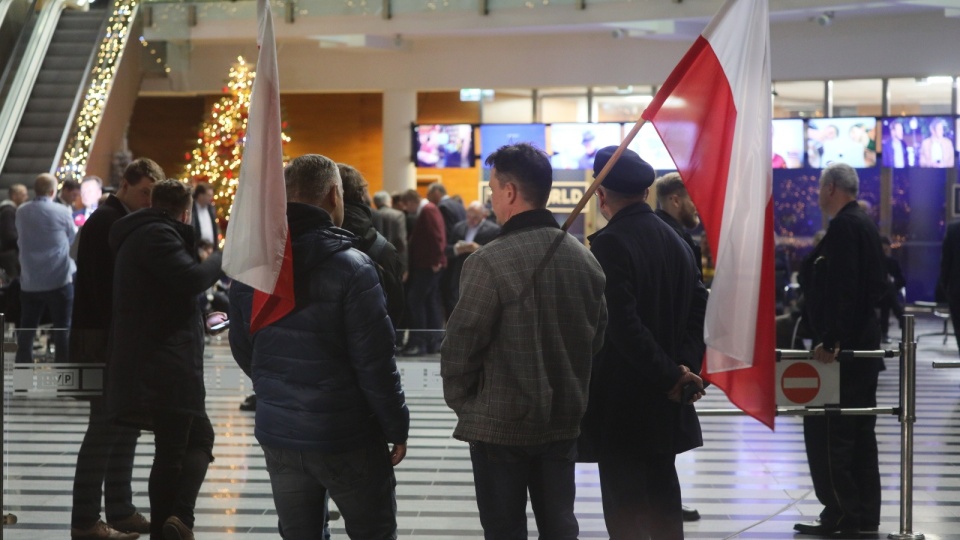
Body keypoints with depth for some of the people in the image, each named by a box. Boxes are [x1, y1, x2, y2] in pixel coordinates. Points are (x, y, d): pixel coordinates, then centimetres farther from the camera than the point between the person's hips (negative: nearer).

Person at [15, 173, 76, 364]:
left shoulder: (21, 213, -1)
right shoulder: (61, 212, -11)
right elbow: (72, 239, 5)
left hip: (29, 282, 3)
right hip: (59, 281, -3)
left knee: (26, 331, 11)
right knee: (63, 330, 4)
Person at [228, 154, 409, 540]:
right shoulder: (351, 267, -16)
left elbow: (242, 350, 8)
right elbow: (375, 362, -16)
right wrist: (397, 427, -5)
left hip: (278, 434, 5)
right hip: (346, 436, -5)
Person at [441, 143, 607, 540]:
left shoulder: (489, 262, -18)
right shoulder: (583, 258, 3)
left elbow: (461, 345, -16)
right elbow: (597, 336, 10)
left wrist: (460, 402, 0)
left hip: (500, 423, -6)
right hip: (563, 420, 6)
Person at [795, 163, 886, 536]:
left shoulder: (844, 227, -15)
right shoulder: (866, 226, 15)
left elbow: (841, 289, -24)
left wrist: (830, 339, -25)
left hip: (839, 349, -10)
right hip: (864, 344, 10)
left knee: (825, 433, -6)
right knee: (860, 433, 12)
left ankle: (842, 514, -7)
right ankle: (865, 515, 16)